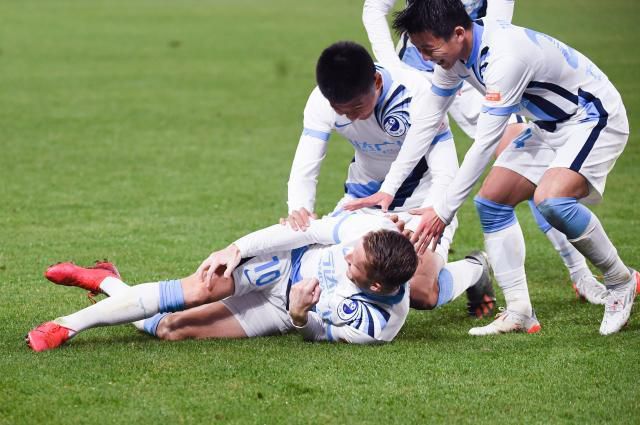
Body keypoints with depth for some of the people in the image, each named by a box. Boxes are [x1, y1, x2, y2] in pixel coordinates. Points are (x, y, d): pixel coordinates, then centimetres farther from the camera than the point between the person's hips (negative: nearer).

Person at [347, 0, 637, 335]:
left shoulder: (505, 57, -33)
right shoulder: (452, 54, -6)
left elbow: (485, 143, -33)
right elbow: (427, 123, 3)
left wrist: (443, 210, -29)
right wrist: (388, 188, 0)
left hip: (593, 117, -10)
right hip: (549, 127, 10)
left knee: (550, 200, -30)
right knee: (492, 201, 2)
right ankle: (518, 313, 4)